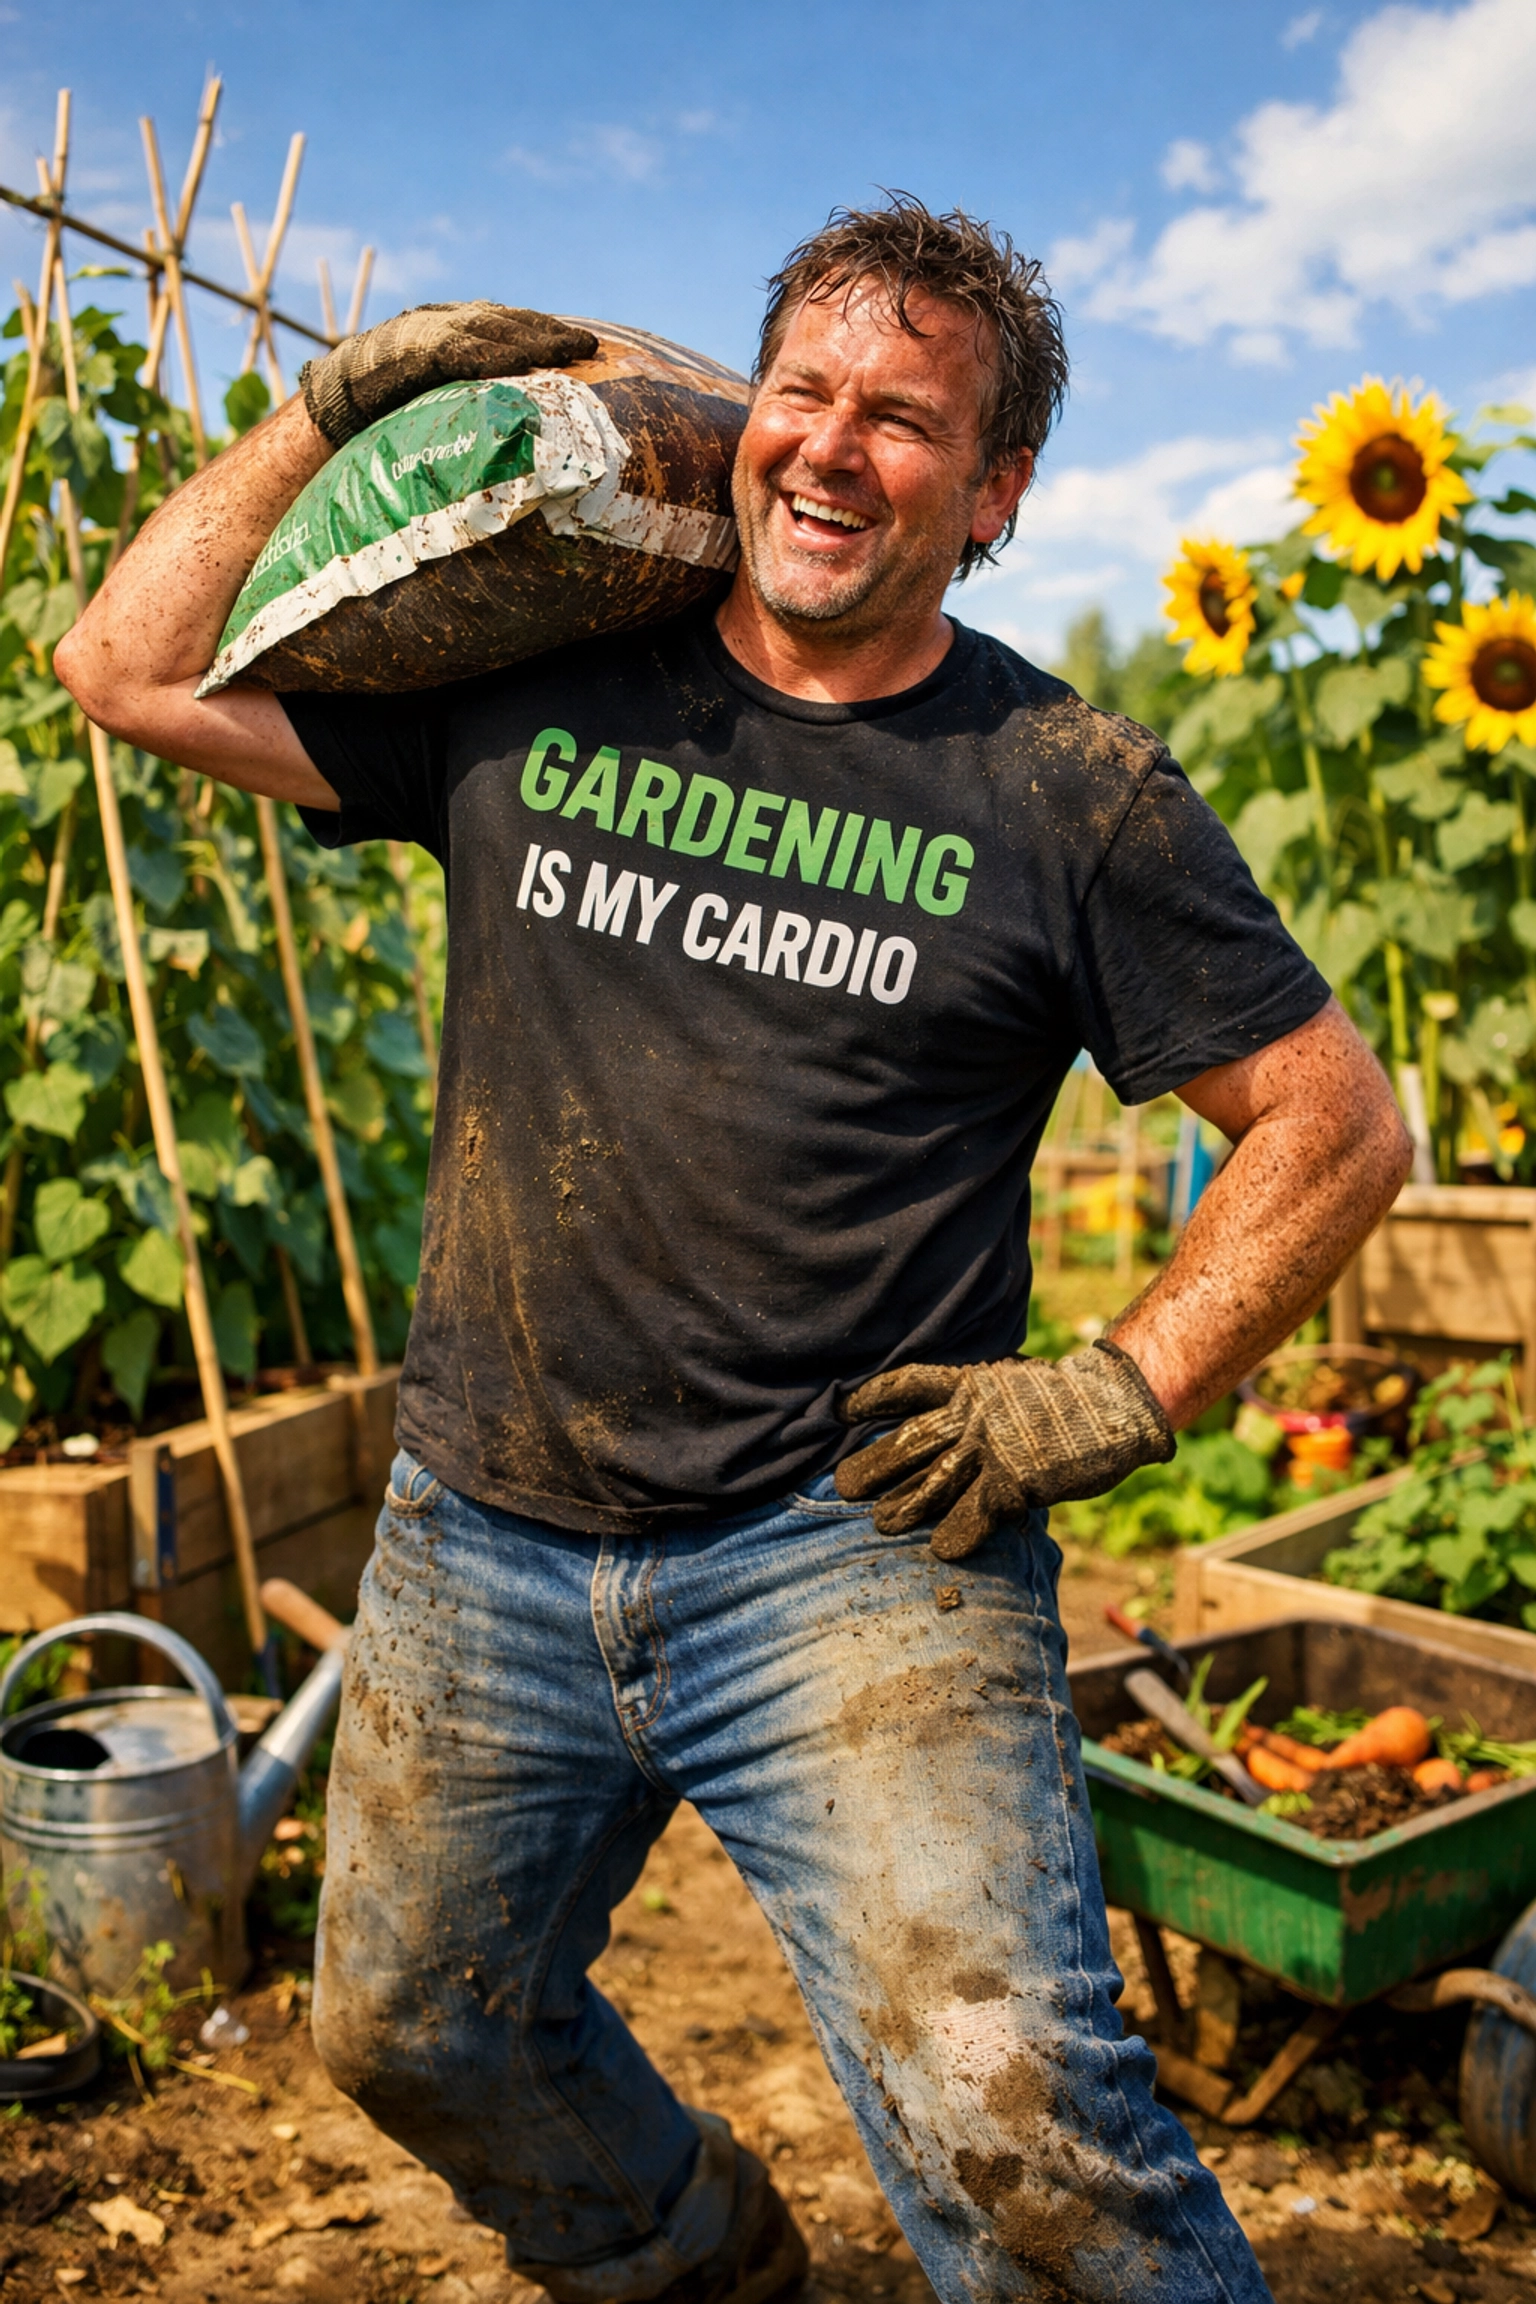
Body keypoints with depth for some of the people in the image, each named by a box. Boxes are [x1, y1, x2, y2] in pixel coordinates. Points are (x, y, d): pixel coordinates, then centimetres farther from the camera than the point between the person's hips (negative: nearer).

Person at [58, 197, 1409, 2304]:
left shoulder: (1071, 789, -4)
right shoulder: (534, 687, 3)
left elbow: (1338, 1122, 1)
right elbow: (133, 668, 8)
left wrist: (1122, 1393, -7)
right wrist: (340, 407, 4)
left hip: (855, 1554, -4)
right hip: (481, 1539, 5)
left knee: (1016, 2133, -18)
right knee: (415, 2035, 23)